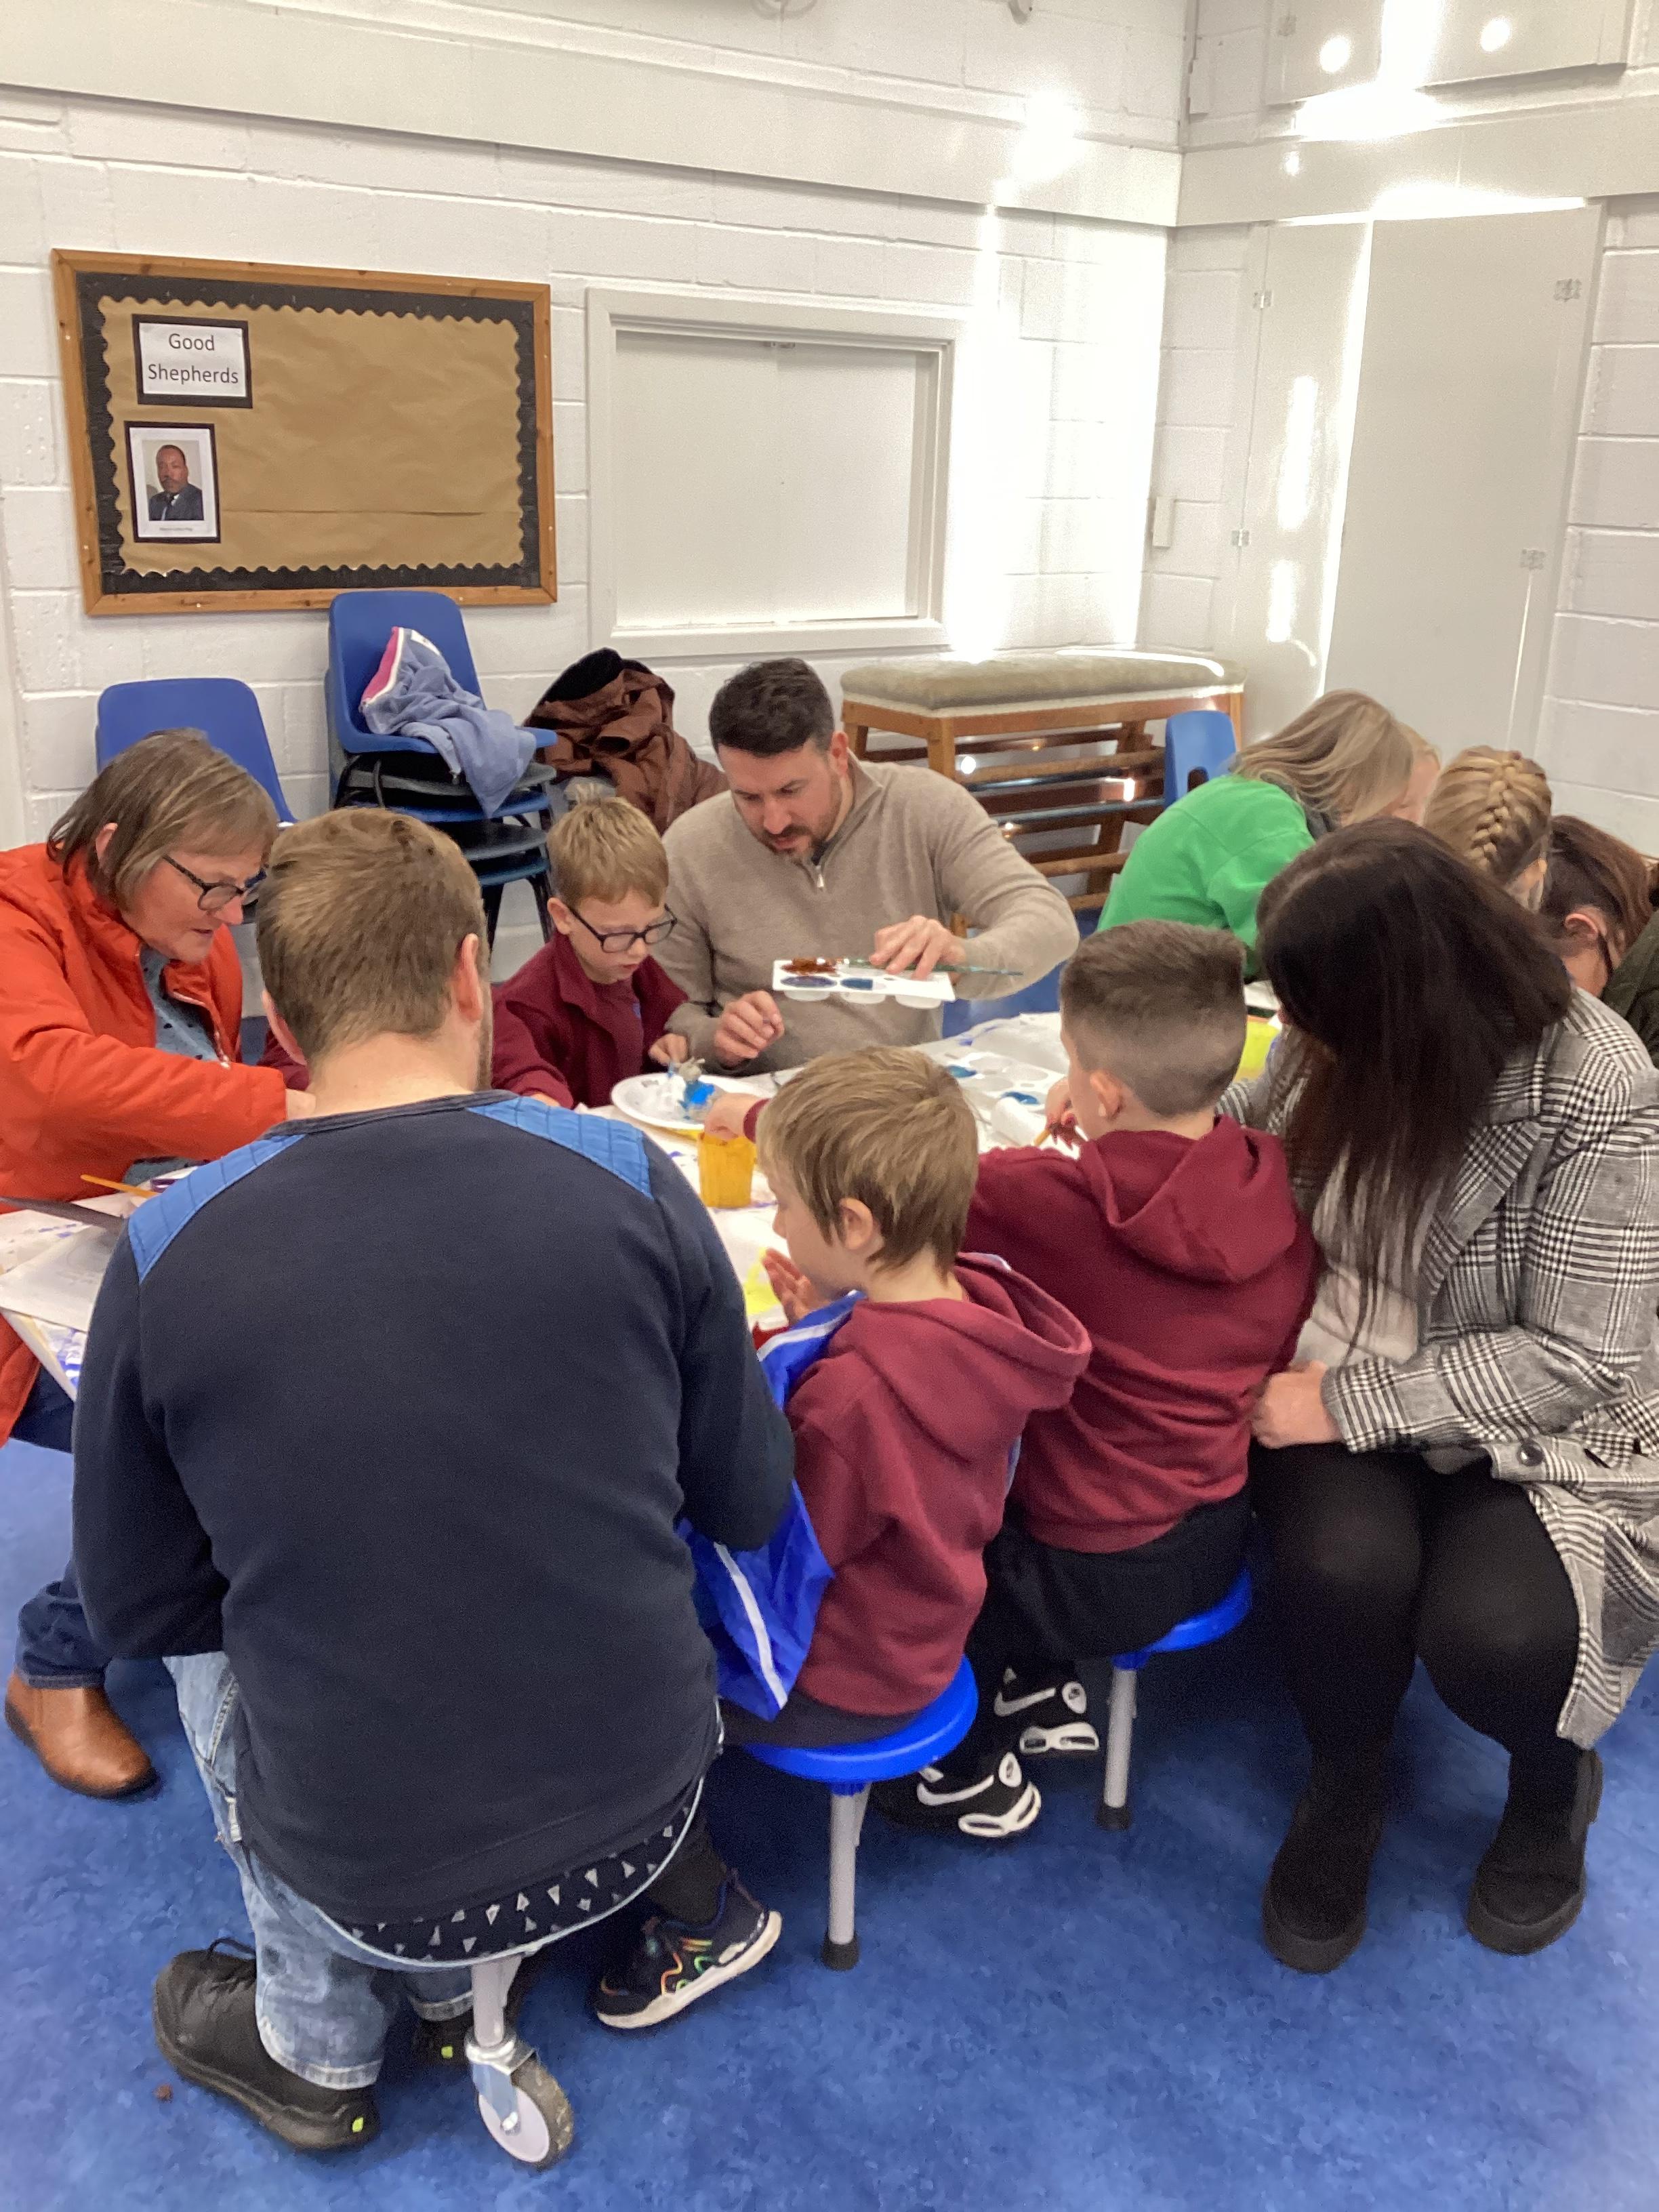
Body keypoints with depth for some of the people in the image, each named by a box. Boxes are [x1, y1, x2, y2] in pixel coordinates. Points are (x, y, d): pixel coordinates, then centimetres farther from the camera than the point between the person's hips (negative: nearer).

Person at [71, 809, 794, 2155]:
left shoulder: (166, 1256, -15)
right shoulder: (629, 1183, -14)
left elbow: (137, 1610, -1)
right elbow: (750, 1509, -3)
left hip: (367, 1880, -1)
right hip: (644, 1822, 2)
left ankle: (317, 2049, 36)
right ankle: (460, 1984, 35)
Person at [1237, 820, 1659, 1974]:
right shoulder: (1353, 1041, -9)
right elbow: (1255, 1133, 13)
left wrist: (1347, 1403, -25)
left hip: (1538, 1422, -3)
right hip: (1345, 1371, 3)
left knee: (1492, 1631, -29)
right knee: (1341, 1567, -28)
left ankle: (1554, 1783, 11)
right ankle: (1347, 1786, 7)